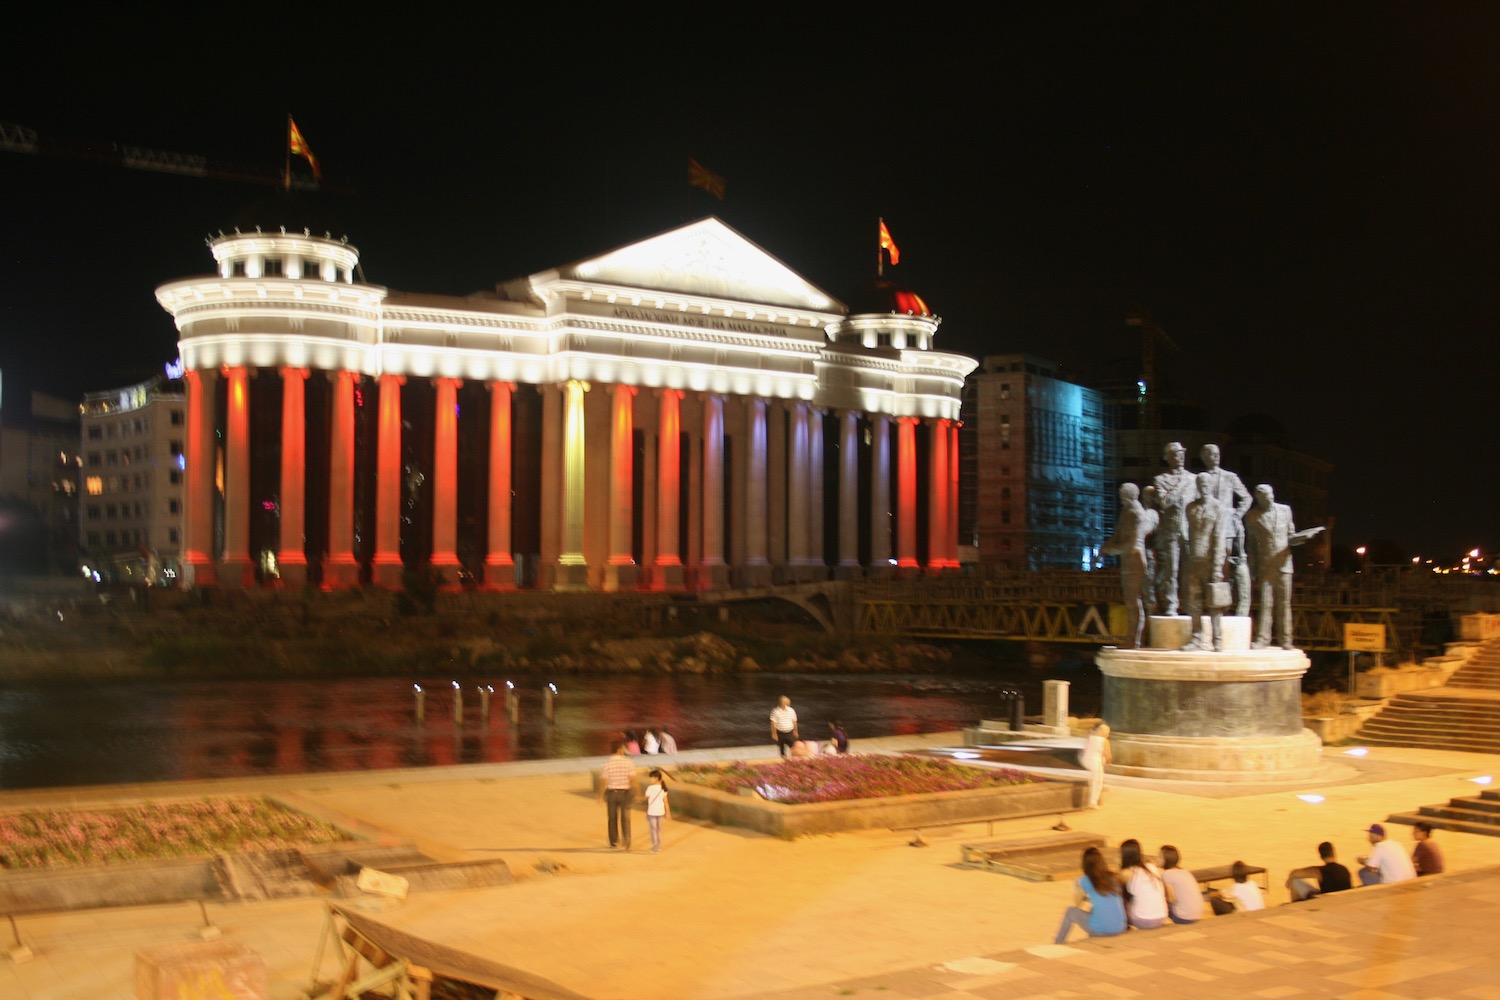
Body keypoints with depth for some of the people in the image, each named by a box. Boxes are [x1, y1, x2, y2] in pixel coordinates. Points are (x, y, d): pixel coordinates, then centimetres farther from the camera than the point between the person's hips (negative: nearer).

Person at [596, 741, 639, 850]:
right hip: (625, 793, -1)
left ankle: (614, 841, 24)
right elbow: (633, 780, -12)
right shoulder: (628, 762, -10)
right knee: (625, 818, 8)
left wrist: (600, 796, 3)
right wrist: (637, 793, -4)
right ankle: (626, 839, -11)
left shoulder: (607, 763, -8)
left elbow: (603, 781, -8)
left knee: (613, 818, 16)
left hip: (611, 793, 1)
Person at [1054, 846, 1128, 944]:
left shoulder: (1083, 881, 3)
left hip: (1099, 930, -4)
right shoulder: (1114, 878, 11)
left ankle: (1058, 945, 26)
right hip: (1120, 929, 4)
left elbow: (1076, 905, 17)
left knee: (1071, 911, 20)